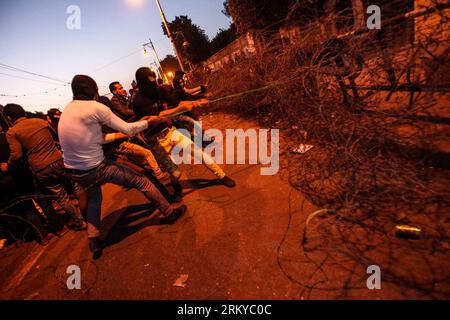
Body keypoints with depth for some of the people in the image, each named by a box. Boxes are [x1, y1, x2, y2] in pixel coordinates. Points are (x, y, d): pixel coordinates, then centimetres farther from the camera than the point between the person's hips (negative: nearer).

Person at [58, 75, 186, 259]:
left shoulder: (67, 110, 10)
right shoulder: (94, 107, -14)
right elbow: (127, 129, -11)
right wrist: (147, 122, 4)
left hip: (73, 171, 8)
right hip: (95, 168, -8)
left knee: (93, 198, 32)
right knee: (142, 182, 6)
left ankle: (94, 241, 26)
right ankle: (168, 213, 18)